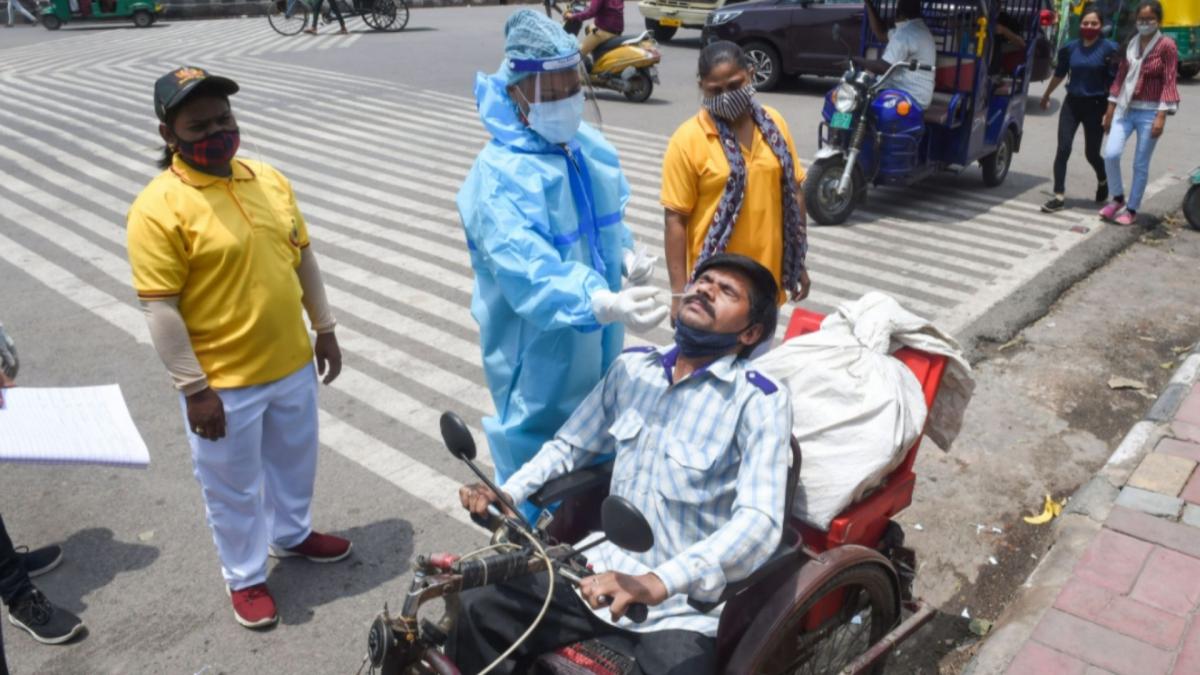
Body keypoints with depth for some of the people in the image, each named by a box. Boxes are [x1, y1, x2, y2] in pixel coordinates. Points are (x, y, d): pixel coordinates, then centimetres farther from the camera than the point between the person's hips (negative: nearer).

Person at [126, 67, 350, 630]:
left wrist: (324, 327, 11)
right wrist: (194, 388, -17)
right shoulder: (158, 207, -18)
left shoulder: (269, 180, 1)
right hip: (224, 383, -6)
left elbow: (302, 256, 10)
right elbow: (160, 309, -18)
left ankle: (292, 535, 51)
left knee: (294, 461, 26)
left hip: (291, 365, 6)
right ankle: (245, 577, 36)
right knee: (234, 488, 14)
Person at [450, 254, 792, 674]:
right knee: (478, 609, -8)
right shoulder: (633, 367, 4)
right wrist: (506, 493, -4)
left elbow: (760, 521, -24)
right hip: (603, 574, 4)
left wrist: (657, 584, -36)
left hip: (685, 607, -4)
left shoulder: (759, 402, -13)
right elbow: (570, 445, 14)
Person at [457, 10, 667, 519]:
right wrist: (608, 305, -55)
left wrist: (628, 256, -4)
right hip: (539, 347, -8)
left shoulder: (591, 145, -1)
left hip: (595, 341, 8)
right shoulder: (501, 176, -27)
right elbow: (530, 274, -40)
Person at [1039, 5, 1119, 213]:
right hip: (1071, 103, 3)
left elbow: (1114, 82, -9)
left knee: (1091, 153, 7)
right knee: (1063, 149, -7)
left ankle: (1103, 182, 38)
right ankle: (1059, 197, -2)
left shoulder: (1108, 49, -8)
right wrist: (1046, 96, 29)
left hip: (1096, 106, -3)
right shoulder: (1070, 47, 3)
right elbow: (1059, 74, 19)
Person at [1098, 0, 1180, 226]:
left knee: (1140, 165, 2)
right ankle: (1117, 199, 12)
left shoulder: (1166, 45, -8)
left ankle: (1132, 211, 14)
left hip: (1149, 112, -4)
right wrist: (1111, 108, 10)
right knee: (1111, 154, -10)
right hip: (1126, 108, 4)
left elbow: (1169, 82, -11)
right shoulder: (1131, 44, 8)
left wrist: (1161, 116, -17)